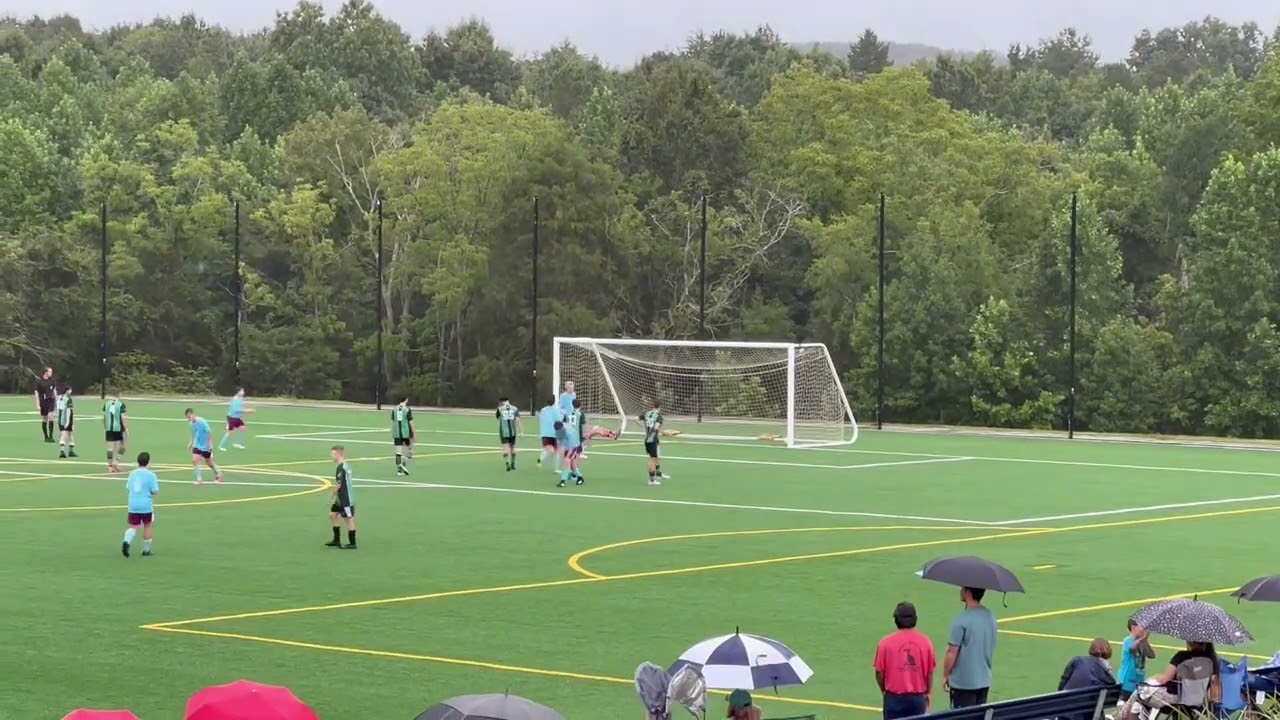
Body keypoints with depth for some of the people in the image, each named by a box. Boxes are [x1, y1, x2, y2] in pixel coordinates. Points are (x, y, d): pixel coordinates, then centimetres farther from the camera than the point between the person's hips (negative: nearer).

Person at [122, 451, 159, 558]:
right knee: (147, 526, 14)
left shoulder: (132, 474, 5)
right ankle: (146, 550, 20)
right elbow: (155, 491, -10)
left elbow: (128, 487, 14)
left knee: (133, 526, 4)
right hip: (146, 505, -3)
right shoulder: (150, 475, -9)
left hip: (133, 505, 3)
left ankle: (127, 541, -25)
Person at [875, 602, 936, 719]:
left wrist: (884, 690, 16)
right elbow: (930, 672, 2)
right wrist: (927, 693, 19)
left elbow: (879, 672, -4)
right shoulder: (925, 642, -5)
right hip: (918, 698, 2)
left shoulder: (886, 643, -10)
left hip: (894, 698, -2)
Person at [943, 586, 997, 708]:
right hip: (985, 681, 7)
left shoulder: (961, 620, -19)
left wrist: (945, 676, -4)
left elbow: (952, 653, -16)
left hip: (963, 683, -7)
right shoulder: (990, 617, 4)